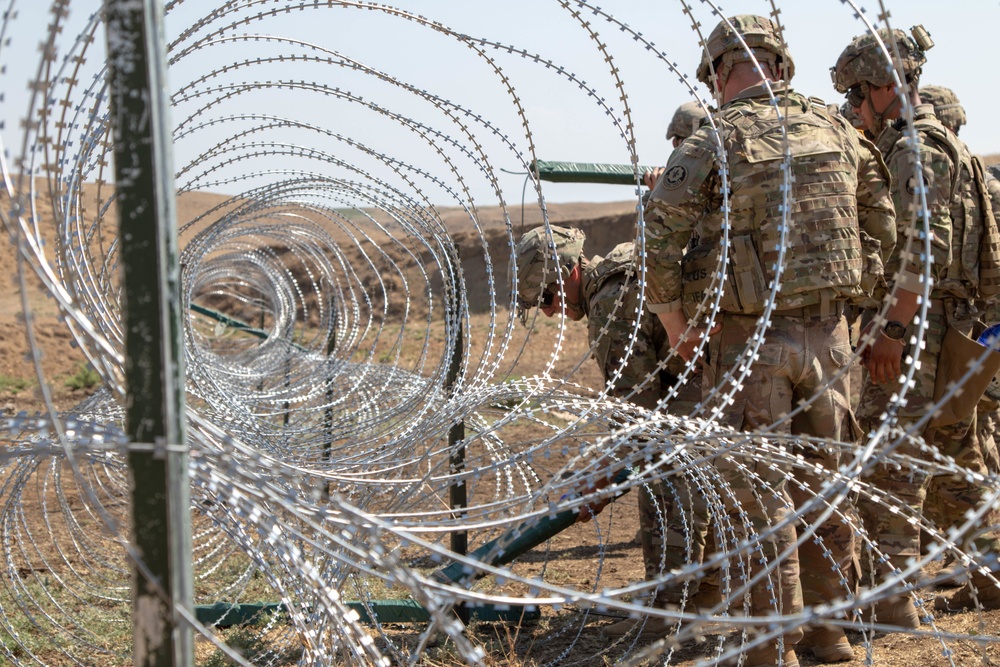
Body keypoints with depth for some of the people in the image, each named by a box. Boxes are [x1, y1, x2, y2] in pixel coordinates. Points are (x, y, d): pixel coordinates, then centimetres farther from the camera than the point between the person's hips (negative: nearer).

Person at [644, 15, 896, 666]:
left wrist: (676, 325, 0)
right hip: (828, 334, 5)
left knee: (761, 494, 3)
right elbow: (882, 223, 12)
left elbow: (658, 245, -13)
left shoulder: (712, 145, -11)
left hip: (751, 339, -5)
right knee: (823, 481, 16)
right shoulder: (838, 130, 4)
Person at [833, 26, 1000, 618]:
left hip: (914, 325, -10)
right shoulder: (946, 143, 19)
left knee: (890, 460, -8)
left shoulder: (915, 149, -13)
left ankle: (891, 599, -7)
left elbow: (927, 246, -24)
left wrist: (893, 329, -24)